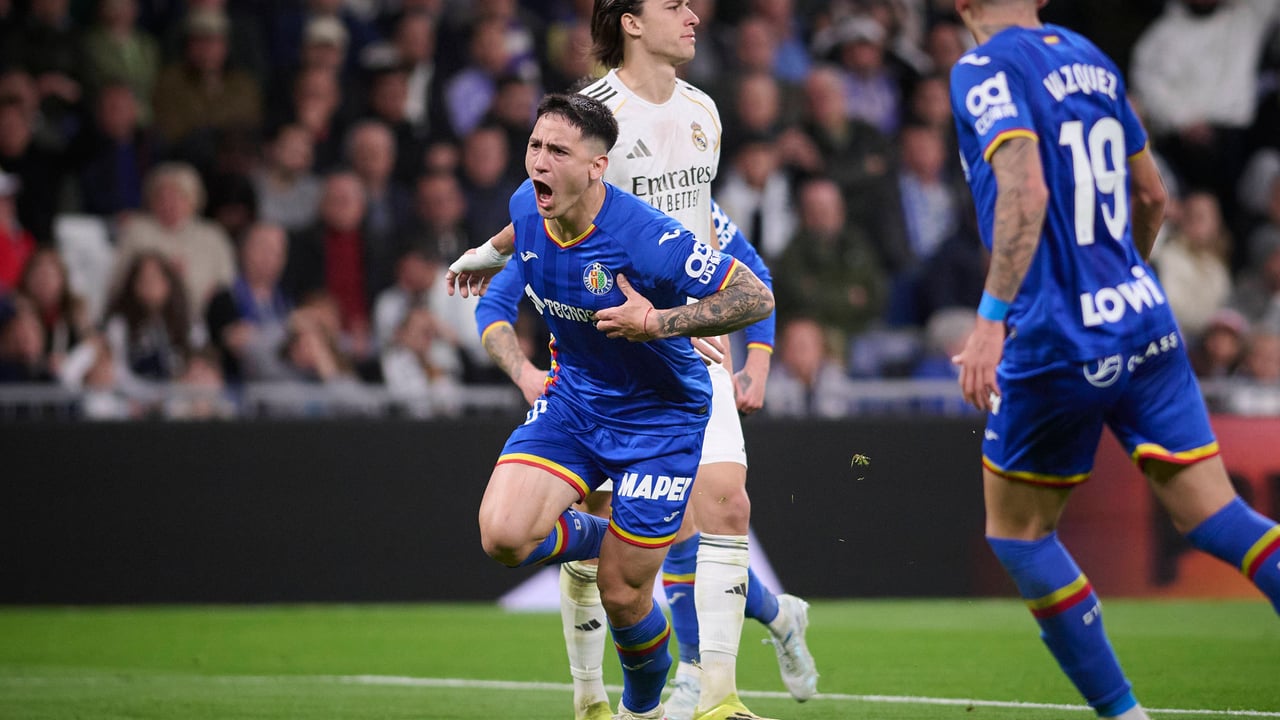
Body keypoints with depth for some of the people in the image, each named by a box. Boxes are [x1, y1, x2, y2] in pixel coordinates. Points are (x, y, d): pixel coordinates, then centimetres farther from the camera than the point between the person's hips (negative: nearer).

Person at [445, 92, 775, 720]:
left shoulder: (646, 239, -29)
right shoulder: (528, 206, -10)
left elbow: (756, 298, -25)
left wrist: (655, 324, -30)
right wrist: (492, 250, 36)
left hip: (660, 417, -5)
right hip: (573, 401, 5)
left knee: (622, 595, -1)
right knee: (503, 535, -19)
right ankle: (606, 538, 15)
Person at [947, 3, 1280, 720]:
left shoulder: (985, 69, -8)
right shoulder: (1091, 58, 13)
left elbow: (1026, 191, -24)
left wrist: (992, 319, -28)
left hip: (1056, 342, -6)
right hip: (1146, 324, 6)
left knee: (1017, 531, 13)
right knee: (1214, 515, 1)